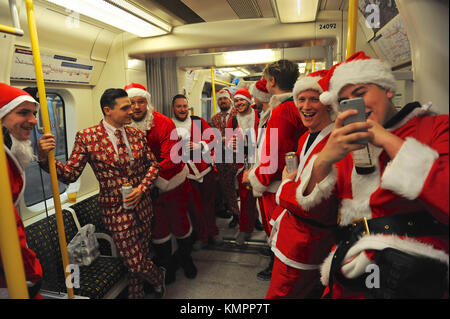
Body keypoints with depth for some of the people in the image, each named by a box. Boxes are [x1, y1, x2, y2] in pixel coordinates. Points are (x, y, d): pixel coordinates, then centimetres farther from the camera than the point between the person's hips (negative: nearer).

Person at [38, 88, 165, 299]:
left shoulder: (137, 134, 2)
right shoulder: (86, 137, -9)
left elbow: (153, 164, 8)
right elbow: (70, 174, -8)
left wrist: (142, 188, -7)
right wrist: (45, 158, -26)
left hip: (142, 205, 4)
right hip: (116, 210, -4)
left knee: (142, 256, 16)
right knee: (136, 264, 1)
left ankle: (136, 293, 45)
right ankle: (159, 276, 35)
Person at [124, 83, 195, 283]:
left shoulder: (164, 123, -16)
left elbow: (171, 158, -23)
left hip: (173, 183, -2)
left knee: (180, 223, 13)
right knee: (158, 229, 14)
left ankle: (185, 257, 42)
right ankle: (167, 266, 38)